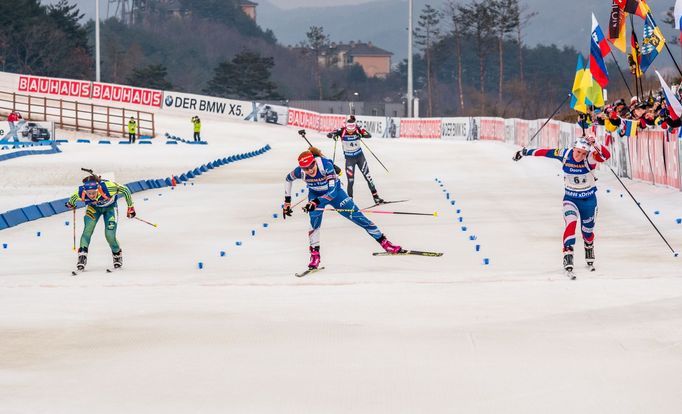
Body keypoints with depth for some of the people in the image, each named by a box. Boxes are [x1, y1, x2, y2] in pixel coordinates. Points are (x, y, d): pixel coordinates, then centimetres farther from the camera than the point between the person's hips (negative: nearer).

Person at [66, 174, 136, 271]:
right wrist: (70, 204, 14)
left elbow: (125, 190, -25)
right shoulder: (80, 193, -34)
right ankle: (82, 255, -18)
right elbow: (73, 198, -8)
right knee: (88, 228, -24)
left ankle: (117, 255, 18)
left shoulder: (107, 187, -42)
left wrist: (130, 207, -17)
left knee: (110, 235, -10)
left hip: (109, 208, -2)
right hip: (94, 207, 2)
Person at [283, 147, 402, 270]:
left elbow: (333, 190, -41)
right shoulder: (300, 171, -27)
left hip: (334, 191, -2)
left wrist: (316, 202, -53)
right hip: (315, 195, 2)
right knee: (315, 219, -25)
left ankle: (384, 241, 12)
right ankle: (314, 254, -13)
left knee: (356, 216, -1)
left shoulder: (326, 165, -37)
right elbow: (288, 179, -3)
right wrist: (287, 201, -3)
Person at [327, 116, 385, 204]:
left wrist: (362, 134, -40)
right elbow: (328, 135, -19)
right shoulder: (342, 131, -16)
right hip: (349, 158, -1)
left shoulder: (358, 130, -13)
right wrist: (333, 135, -42)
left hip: (360, 156, 1)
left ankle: (375, 196, 13)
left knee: (367, 175, 5)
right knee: (350, 180, -5)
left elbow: (369, 135, -21)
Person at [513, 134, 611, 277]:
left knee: (587, 231, 15)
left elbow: (606, 155, -40)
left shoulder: (590, 158, -22)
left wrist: (594, 146, -57)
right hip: (570, 197, 0)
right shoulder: (565, 154, -15)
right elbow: (546, 152, -2)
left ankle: (589, 253, 45)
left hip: (588, 199, 0)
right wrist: (525, 152, 7)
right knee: (571, 222, -25)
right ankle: (568, 258, -32)